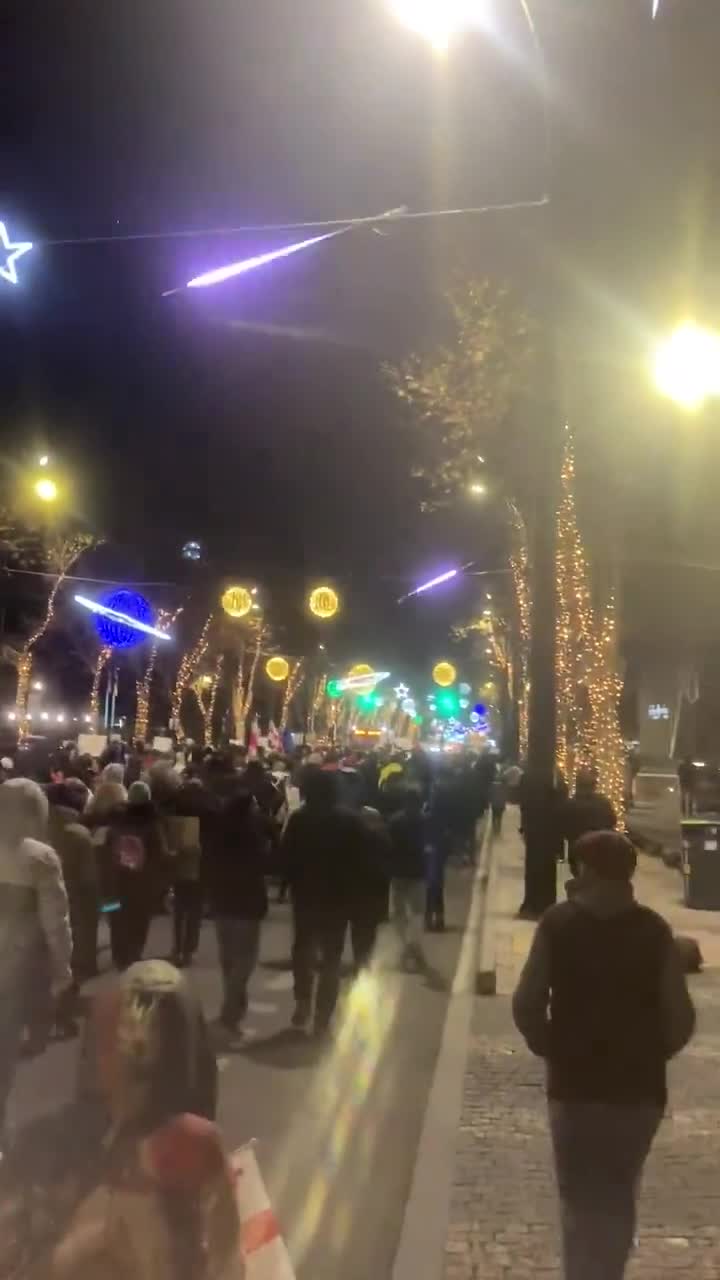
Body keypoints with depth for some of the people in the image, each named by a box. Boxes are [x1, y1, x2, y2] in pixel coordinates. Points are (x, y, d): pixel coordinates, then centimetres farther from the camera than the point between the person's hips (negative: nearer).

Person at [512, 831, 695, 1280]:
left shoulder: (558, 924, -9)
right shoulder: (654, 930, -7)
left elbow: (526, 1006, -11)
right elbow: (681, 1019, -10)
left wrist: (552, 1051, 6)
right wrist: (648, 1056, 8)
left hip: (576, 1084, -1)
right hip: (639, 1088, 1)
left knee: (583, 1202, 13)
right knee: (618, 1199, 20)